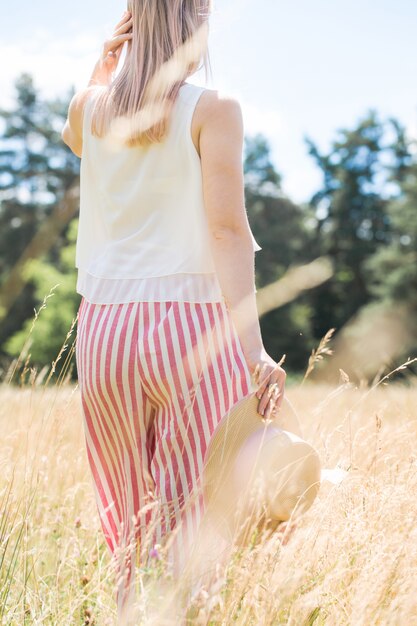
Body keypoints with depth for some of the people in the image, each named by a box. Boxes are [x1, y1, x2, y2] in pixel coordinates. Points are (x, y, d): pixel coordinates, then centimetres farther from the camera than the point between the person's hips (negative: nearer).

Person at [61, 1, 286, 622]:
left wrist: (108, 59, 25)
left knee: (132, 523, 16)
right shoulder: (214, 109, -4)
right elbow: (227, 230, -15)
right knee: (196, 519, 3)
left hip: (104, 325, 4)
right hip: (190, 323, -4)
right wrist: (253, 350, -19)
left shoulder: (90, 107, 8)